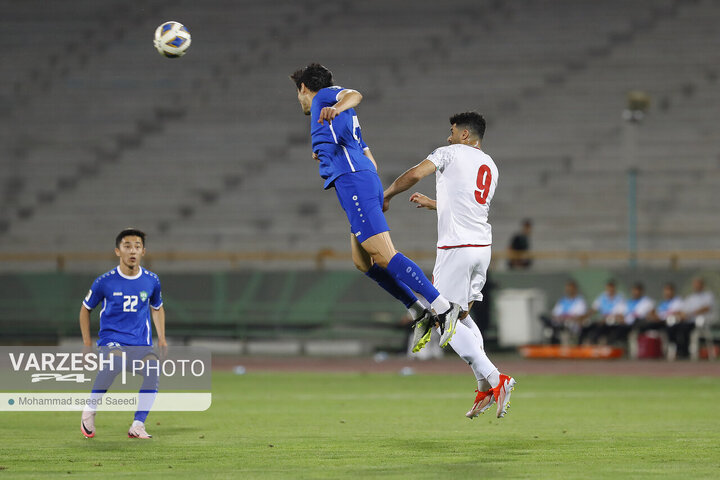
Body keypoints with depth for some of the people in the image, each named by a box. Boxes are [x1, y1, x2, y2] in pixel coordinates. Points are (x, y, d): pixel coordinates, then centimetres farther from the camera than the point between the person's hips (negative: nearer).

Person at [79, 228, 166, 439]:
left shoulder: (151, 281, 7)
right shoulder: (105, 282, -1)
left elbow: (157, 308, 26)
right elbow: (85, 309, 15)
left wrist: (161, 338, 13)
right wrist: (87, 344, 9)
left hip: (141, 344, 2)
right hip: (111, 340, -2)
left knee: (154, 366, -31)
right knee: (114, 359, -38)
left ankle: (138, 425, -23)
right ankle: (90, 410, -18)